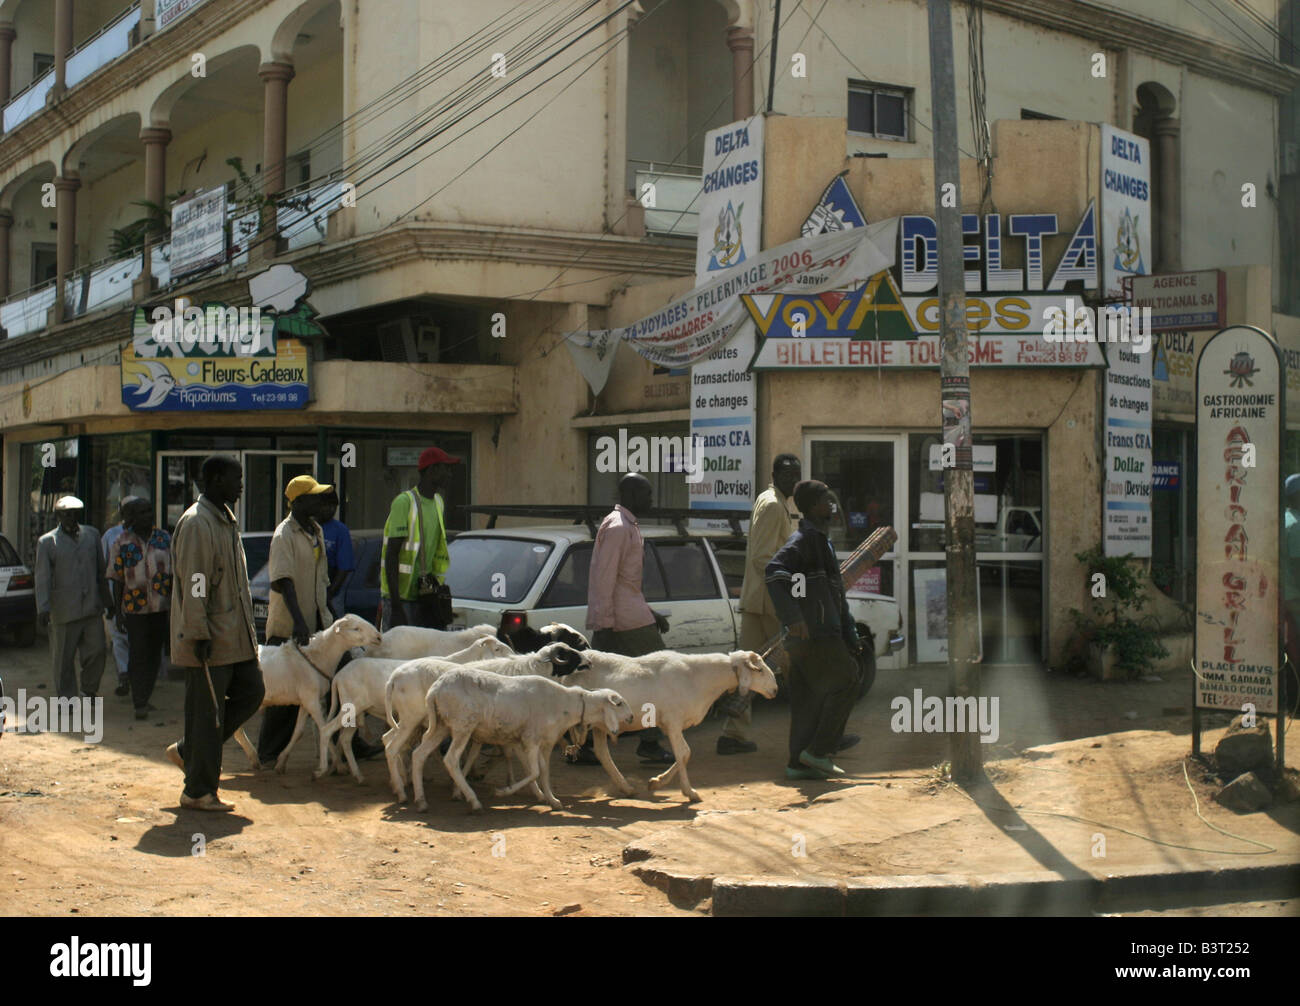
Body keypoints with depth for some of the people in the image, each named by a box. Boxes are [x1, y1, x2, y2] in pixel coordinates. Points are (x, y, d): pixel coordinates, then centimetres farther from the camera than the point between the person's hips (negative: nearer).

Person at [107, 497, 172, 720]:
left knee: (154, 654, 10)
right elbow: (117, 580, 0)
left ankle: (144, 698, 23)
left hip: (161, 607, 3)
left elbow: (172, 572, 10)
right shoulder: (122, 542, -2)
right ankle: (139, 704, -3)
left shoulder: (164, 538, 6)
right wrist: (117, 612, -4)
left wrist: (174, 604, 5)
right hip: (134, 608, -3)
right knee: (138, 655, -5)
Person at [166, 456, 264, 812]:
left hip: (235, 635, 10)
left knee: (252, 691, 11)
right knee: (207, 712, -2)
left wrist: (246, 629, 22)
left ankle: (188, 751, 22)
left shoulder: (226, 520, 15)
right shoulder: (196, 524, -16)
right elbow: (194, 584, -20)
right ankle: (198, 792, 8)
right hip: (208, 640, -10)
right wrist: (199, 635, -22)